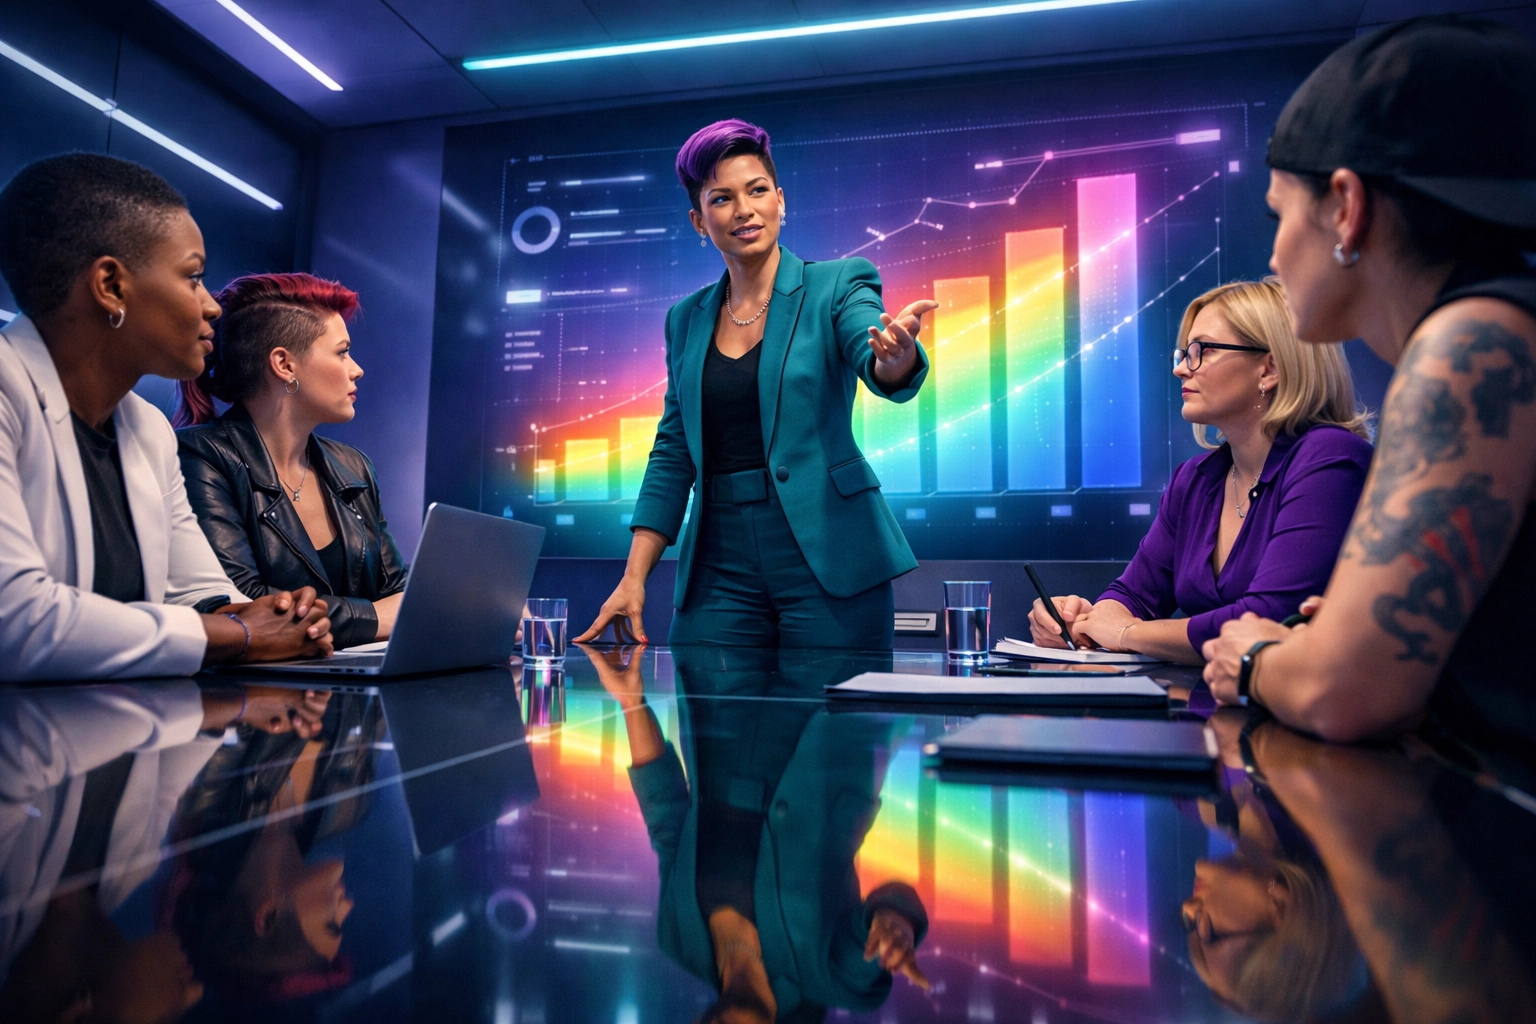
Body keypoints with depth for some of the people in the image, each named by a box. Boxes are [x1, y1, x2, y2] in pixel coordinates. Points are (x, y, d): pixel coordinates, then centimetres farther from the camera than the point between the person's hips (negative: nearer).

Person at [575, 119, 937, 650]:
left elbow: (884, 375, -18)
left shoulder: (837, 286, 0)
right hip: (720, 571, 3)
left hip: (827, 563, -3)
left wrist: (897, 356, -43)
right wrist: (633, 578, 5)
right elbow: (672, 455, 12)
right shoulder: (687, 319, 11)